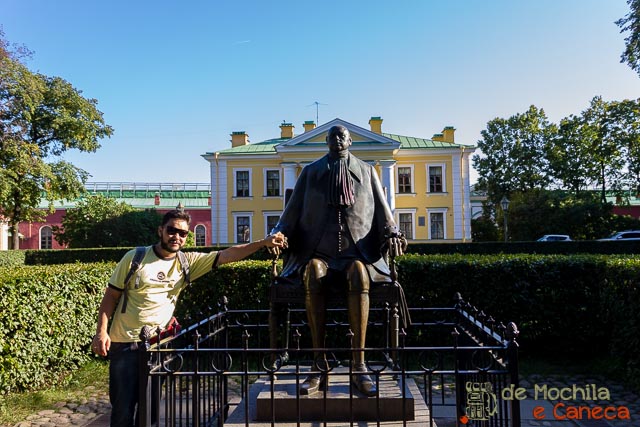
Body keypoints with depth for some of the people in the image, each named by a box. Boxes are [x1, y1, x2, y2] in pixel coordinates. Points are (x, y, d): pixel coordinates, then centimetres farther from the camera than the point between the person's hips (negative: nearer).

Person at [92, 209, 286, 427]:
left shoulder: (187, 262, -1)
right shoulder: (135, 257, -6)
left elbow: (227, 255, -10)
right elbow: (111, 296, 0)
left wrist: (262, 243, -20)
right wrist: (101, 331, -10)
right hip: (124, 344, -2)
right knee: (123, 408, 4)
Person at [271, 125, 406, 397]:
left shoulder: (367, 171, 19)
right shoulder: (311, 172, 19)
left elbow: (382, 209, 11)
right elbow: (293, 208, 12)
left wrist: (392, 233, -9)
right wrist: (279, 233, -7)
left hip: (357, 253, 0)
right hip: (319, 252, 1)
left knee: (359, 273, -37)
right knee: (312, 272, -36)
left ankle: (359, 366, -34)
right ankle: (319, 367, -31)